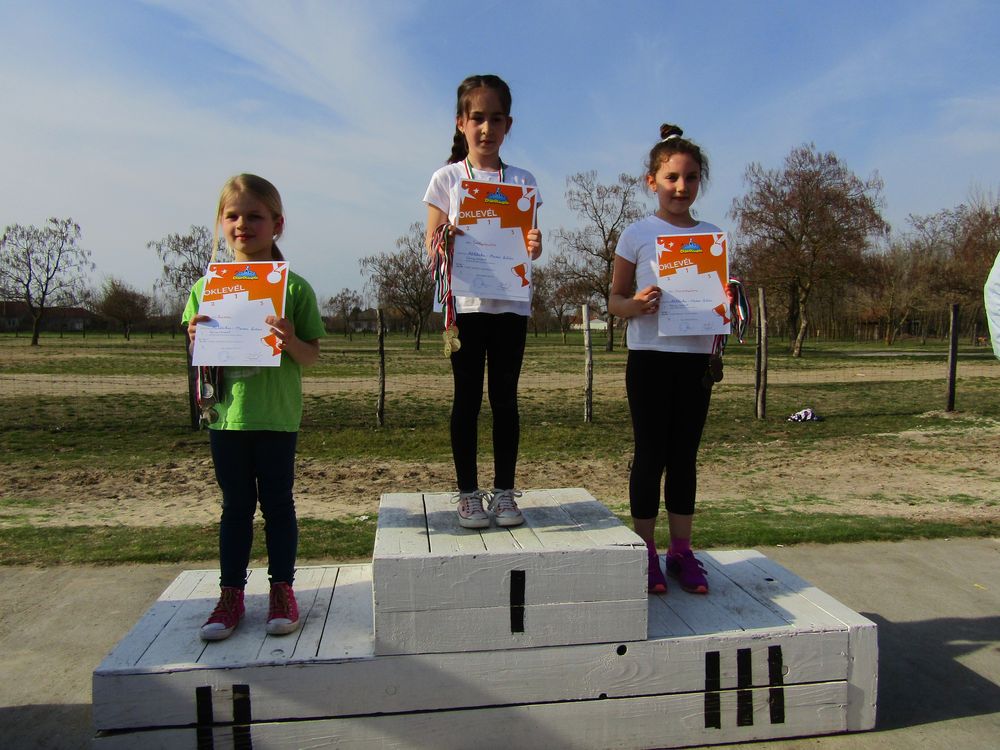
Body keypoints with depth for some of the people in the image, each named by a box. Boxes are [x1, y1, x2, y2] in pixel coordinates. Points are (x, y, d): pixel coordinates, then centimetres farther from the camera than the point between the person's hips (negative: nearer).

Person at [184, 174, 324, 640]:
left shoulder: (294, 287, -4)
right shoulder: (206, 288, 4)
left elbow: (312, 356, -3)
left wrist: (290, 340, -23)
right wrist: (196, 339, -11)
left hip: (277, 414, -2)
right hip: (226, 413, 3)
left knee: (277, 503, 9)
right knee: (235, 506, 13)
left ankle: (282, 589, 23)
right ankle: (231, 594, 24)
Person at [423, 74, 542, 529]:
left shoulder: (522, 181, 9)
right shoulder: (447, 179, 5)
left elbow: (528, 244, 9)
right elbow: (432, 246, 4)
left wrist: (534, 247, -15)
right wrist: (443, 243, -19)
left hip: (510, 302, 1)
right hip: (464, 301, -1)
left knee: (505, 398, 5)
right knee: (467, 398, 3)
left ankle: (504, 491, 15)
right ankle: (468, 492, 13)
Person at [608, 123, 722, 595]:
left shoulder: (713, 236, 9)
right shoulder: (638, 235, 0)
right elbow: (615, 300, 2)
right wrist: (638, 304, -19)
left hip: (696, 358, 3)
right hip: (650, 357, -3)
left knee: (685, 456, 10)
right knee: (650, 455, 3)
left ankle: (681, 551, 21)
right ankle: (645, 552, 15)